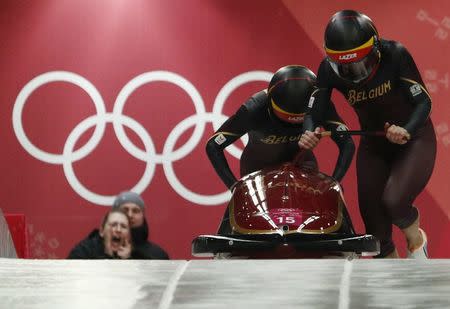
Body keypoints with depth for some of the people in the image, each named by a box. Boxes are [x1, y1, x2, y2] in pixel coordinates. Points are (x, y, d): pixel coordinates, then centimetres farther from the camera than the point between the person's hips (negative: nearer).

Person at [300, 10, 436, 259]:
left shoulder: (395, 55, -27)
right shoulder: (329, 70, -18)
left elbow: (423, 101, -23)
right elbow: (313, 113, -16)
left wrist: (407, 131, -42)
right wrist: (308, 134, -38)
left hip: (414, 139, -4)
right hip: (373, 144, 4)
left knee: (394, 201, -25)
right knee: (373, 219, 0)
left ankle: (415, 238, 9)